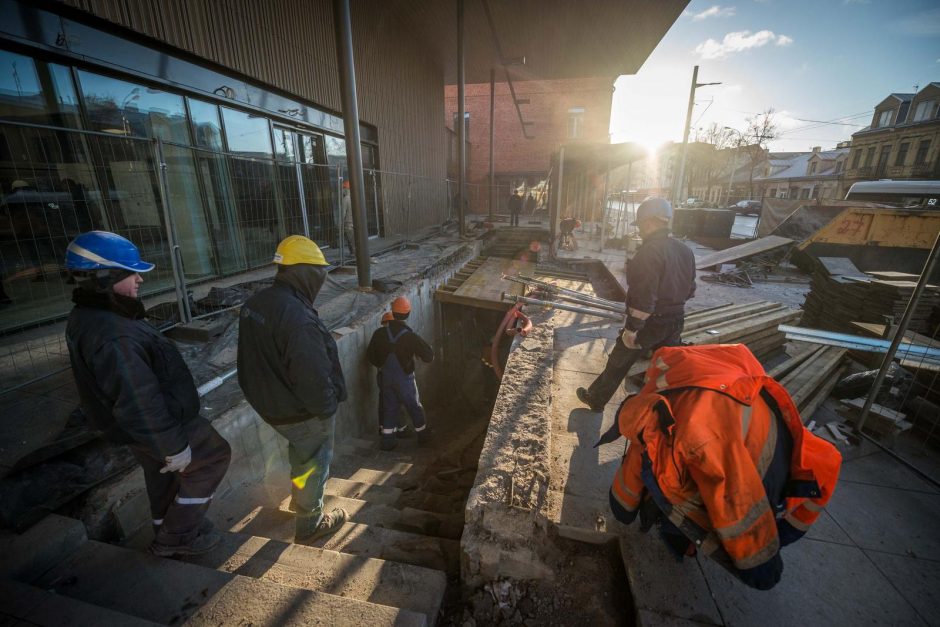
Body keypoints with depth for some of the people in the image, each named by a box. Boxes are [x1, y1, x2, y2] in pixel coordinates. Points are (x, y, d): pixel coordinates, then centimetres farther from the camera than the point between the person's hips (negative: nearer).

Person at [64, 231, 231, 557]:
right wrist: (174, 447, -21)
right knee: (214, 456, 11)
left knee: (164, 475, 26)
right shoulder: (112, 337, -35)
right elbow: (139, 404, -32)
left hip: (139, 423, 10)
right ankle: (175, 535, 25)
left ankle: (169, 535, 48)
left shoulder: (87, 318, -1)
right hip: (159, 424, -9)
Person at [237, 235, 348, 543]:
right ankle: (309, 523, 38)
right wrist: (327, 407, -15)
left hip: (270, 403, 8)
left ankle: (299, 497, 55)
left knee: (300, 452, 32)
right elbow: (312, 376, -32)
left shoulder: (255, 304, -3)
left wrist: (266, 395, 18)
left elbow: (255, 359, 8)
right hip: (303, 412, -8)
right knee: (314, 462, 16)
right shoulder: (297, 317, -34)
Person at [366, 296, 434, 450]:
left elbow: (370, 356, 0)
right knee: (414, 407, 16)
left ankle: (387, 441, 27)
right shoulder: (411, 337, -23)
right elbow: (429, 357, -17)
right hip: (404, 379, -3)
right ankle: (423, 435, 34)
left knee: (388, 407, 19)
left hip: (385, 378, 3)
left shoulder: (379, 333, -12)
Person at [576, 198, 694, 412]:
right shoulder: (685, 250, 5)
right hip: (675, 322, 7)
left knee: (617, 364, 10)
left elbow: (644, 297, -27)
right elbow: (690, 290, 13)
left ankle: (596, 400, 27)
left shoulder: (650, 252, -22)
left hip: (650, 323, -7)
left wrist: (632, 328, -21)